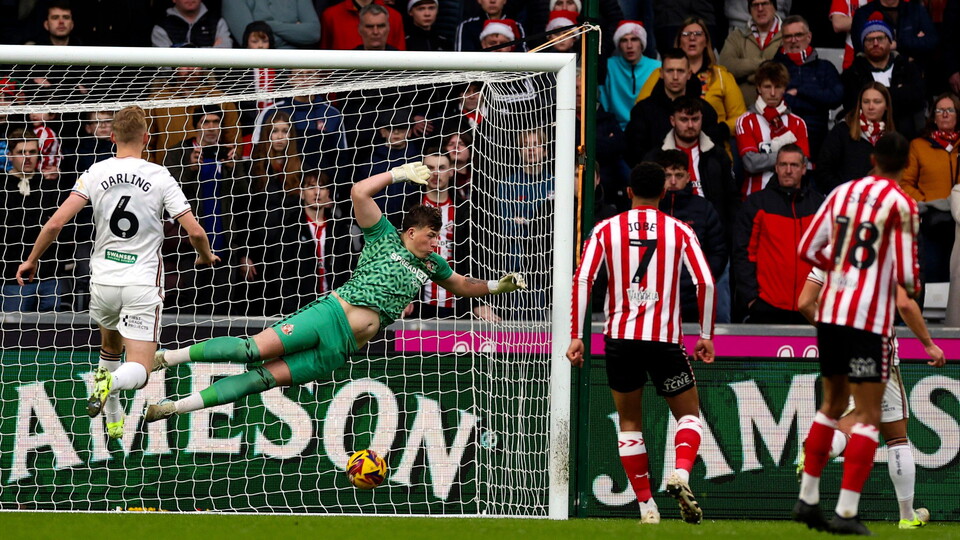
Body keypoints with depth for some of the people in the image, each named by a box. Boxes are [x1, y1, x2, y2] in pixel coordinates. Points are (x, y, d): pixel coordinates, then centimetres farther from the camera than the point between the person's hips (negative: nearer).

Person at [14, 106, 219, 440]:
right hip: (143, 284, -3)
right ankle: (112, 382, -35)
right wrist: (206, 257, 15)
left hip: (103, 281, 3)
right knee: (139, 372, -2)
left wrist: (31, 260, 4)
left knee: (111, 346, 30)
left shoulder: (96, 174, -3)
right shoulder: (160, 177, -7)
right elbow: (194, 231, -8)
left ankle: (113, 421, 24)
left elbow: (56, 223, -10)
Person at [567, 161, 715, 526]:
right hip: (665, 338, -1)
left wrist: (576, 337, -1)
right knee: (689, 415, 13)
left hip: (621, 338, 1)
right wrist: (706, 336, 4)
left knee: (629, 422, 14)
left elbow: (582, 280, -4)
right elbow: (705, 282, -5)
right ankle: (681, 473, -16)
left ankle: (646, 506, 8)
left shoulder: (605, 230, 5)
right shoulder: (679, 231, 3)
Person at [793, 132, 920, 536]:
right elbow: (906, 276, -11)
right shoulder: (901, 205, -9)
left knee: (833, 403, 20)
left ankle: (808, 499, 20)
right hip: (870, 319, -6)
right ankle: (846, 512, -9)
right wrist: (913, 288, 12)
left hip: (830, 311, 6)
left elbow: (807, 250, 9)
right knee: (868, 415, -2)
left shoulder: (841, 193, 8)